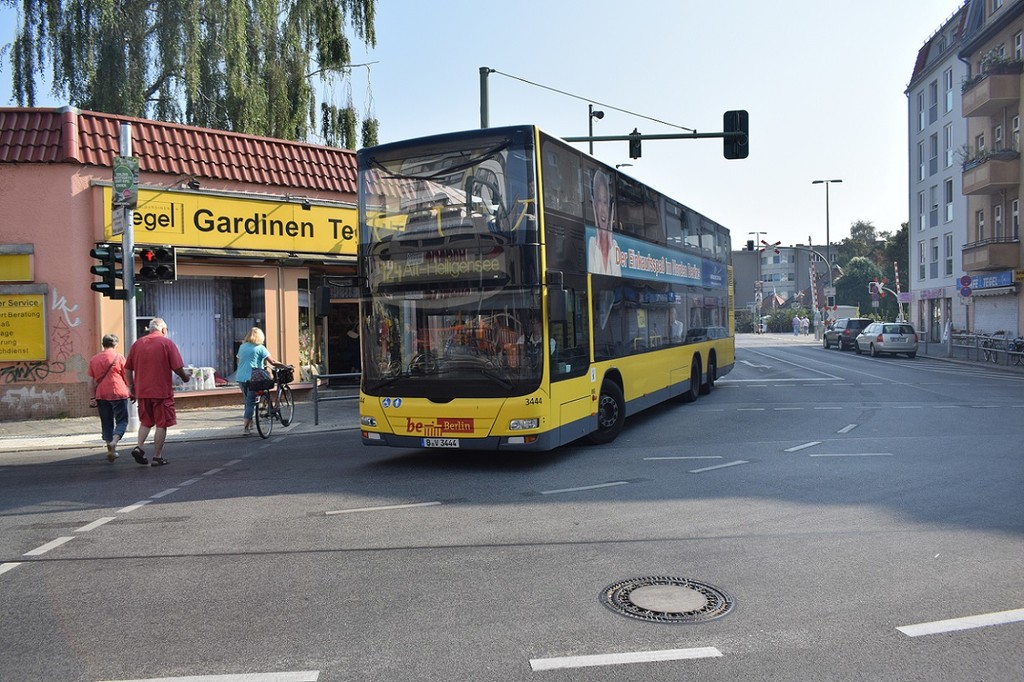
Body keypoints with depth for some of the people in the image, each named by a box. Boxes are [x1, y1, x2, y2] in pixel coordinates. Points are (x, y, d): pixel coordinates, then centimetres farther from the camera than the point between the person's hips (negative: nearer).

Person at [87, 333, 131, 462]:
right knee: (122, 420, 3)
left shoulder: (93, 359, 9)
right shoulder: (118, 356, -2)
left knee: (106, 423, 11)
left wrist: (93, 397, 12)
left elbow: (91, 381, 8)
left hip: (101, 395, 4)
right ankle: (114, 441, -20)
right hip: (118, 393, -4)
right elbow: (126, 377, 2)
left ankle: (110, 450, 14)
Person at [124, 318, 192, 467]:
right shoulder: (167, 343, -5)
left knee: (146, 422, 21)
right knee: (161, 424, 4)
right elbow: (177, 368, -9)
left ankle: (138, 447, 3)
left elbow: (127, 369, 9)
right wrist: (186, 376, 10)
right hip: (162, 391, -4)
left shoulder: (137, 344, 8)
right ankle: (157, 457, 6)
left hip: (142, 391, 5)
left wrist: (131, 388, 18)